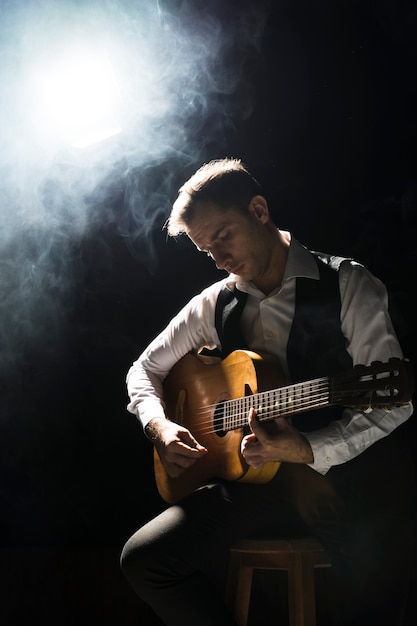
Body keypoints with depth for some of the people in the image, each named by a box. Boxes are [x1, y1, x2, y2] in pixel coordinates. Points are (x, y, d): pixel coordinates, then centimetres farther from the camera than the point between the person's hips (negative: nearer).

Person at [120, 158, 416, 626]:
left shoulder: (348, 285, -4)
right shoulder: (214, 305, 10)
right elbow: (144, 370, 20)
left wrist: (305, 450, -26)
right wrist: (159, 426, -2)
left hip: (353, 476, -3)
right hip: (258, 477, 4)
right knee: (141, 560, -12)